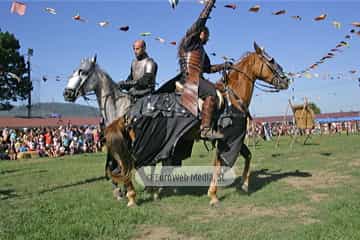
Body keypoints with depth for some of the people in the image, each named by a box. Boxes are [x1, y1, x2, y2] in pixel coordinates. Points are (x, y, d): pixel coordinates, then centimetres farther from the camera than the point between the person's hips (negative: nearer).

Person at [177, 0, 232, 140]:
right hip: (189, 77, -10)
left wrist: (224, 66, 22)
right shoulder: (189, 40, 7)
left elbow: (208, 68, 31)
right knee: (211, 91, -28)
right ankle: (206, 129, -36)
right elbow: (200, 22, -3)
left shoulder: (201, 50, 31)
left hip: (197, 78, 10)